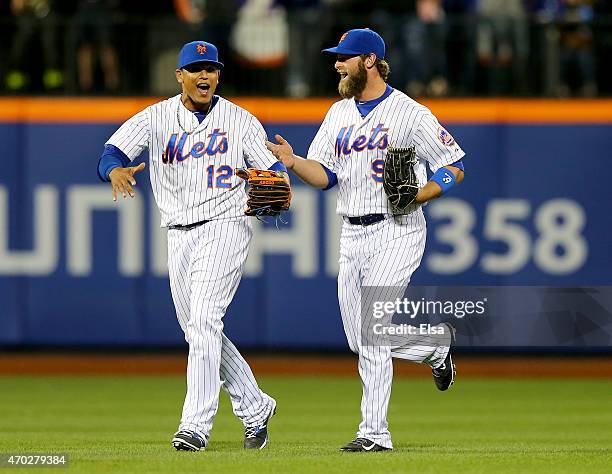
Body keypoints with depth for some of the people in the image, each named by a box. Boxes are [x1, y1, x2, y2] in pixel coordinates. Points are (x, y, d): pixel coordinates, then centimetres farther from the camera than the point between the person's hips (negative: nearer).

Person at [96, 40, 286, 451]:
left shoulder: (240, 121, 2)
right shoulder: (156, 118, 4)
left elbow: (274, 169, 3)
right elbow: (112, 152, -8)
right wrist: (116, 170, -32)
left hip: (226, 228, -4)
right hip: (180, 234, 4)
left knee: (204, 320, -19)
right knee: (197, 330, 9)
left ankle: (197, 425, -23)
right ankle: (255, 408, 26)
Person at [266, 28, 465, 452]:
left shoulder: (410, 113, -6)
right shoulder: (339, 114, 14)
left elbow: (455, 167, -3)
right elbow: (325, 175, 11)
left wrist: (417, 196, -19)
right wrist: (293, 162, -9)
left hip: (397, 231, -7)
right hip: (353, 236, 7)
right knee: (362, 340, 8)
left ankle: (375, 433, -12)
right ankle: (436, 342, 33)